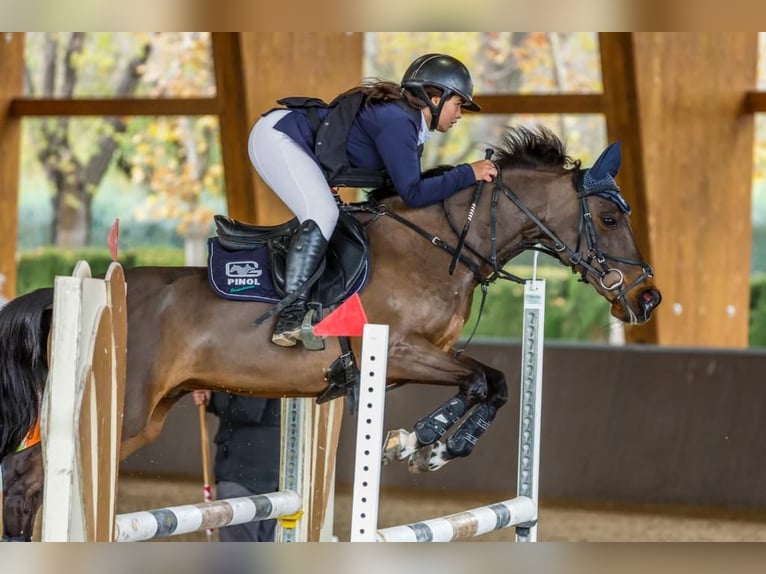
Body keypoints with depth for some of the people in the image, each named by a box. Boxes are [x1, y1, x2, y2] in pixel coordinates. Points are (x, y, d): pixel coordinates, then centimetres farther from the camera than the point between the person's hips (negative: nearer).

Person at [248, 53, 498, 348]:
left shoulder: (409, 121, 10)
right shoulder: (397, 122, -20)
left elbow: (409, 182, 13)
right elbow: (412, 194, -22)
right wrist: (468, 173, -17)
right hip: (275, 135, -11)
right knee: (323, 214, -25)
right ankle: (291, 310, -27)